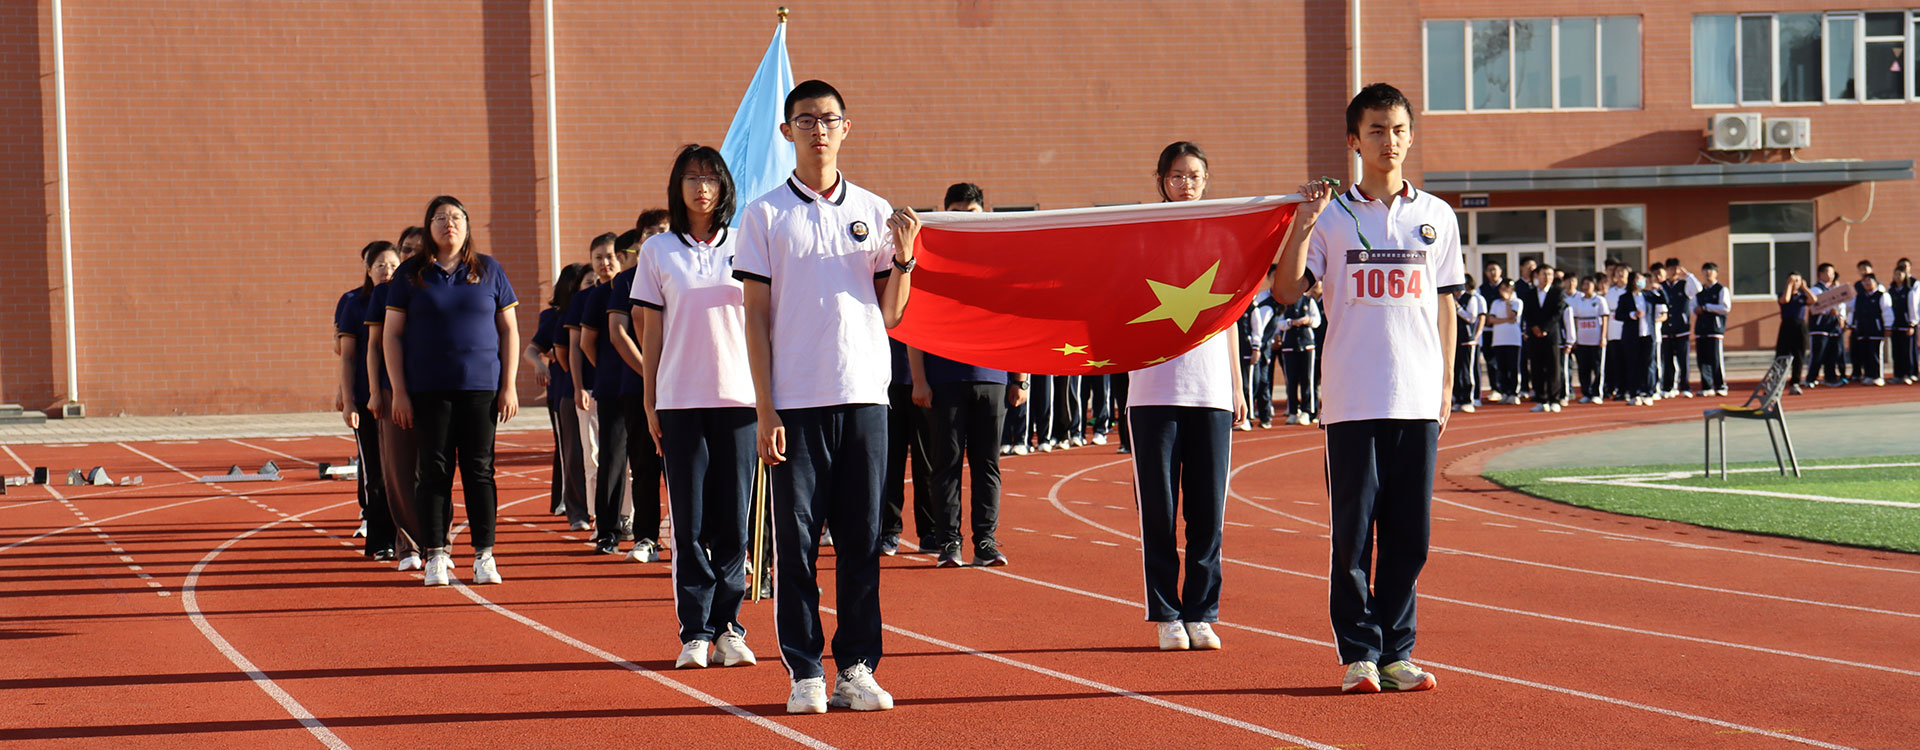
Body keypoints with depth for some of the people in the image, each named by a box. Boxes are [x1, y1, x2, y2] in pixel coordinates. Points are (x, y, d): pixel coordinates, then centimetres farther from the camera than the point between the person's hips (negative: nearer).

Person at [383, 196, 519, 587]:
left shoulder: (489, 270, 8)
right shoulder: (411, 274, 5)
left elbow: (509, 331, 10)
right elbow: (392, 335, 5)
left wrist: (509, 386, 2)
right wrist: (399, 392, -3)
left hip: (481, 386, 1)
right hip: (428, 389, -1)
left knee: (479, 469, 1)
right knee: (434, 470, 0)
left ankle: (484, 555, 6)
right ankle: (436, 555, 5)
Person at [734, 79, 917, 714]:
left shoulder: (874, 211, 10)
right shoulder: (765, 214, 3)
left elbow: (889, 316, 11)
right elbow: (757, 316, 1)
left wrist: (904, 258, -6)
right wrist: (765, 411, -5)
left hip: (864, 397, 2)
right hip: (795, 401, -2)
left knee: (863, 538, 4)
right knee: (797, 541, 0)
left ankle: (857, 668, 10)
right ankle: (804, 673, 6)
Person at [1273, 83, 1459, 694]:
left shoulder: (1436, 216, 11)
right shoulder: (1332, 216, 4)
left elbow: (1445, 304, 15)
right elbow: (1286, 290, -4)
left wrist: (1446, 386, 11)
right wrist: (1302, 225, -15)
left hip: (1419, 399, 2)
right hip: (1352, 401, -2)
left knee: (1410, 533, 4)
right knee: (1353, 532, -1)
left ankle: (1397, 652, 12)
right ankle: (1360, 654, 6)